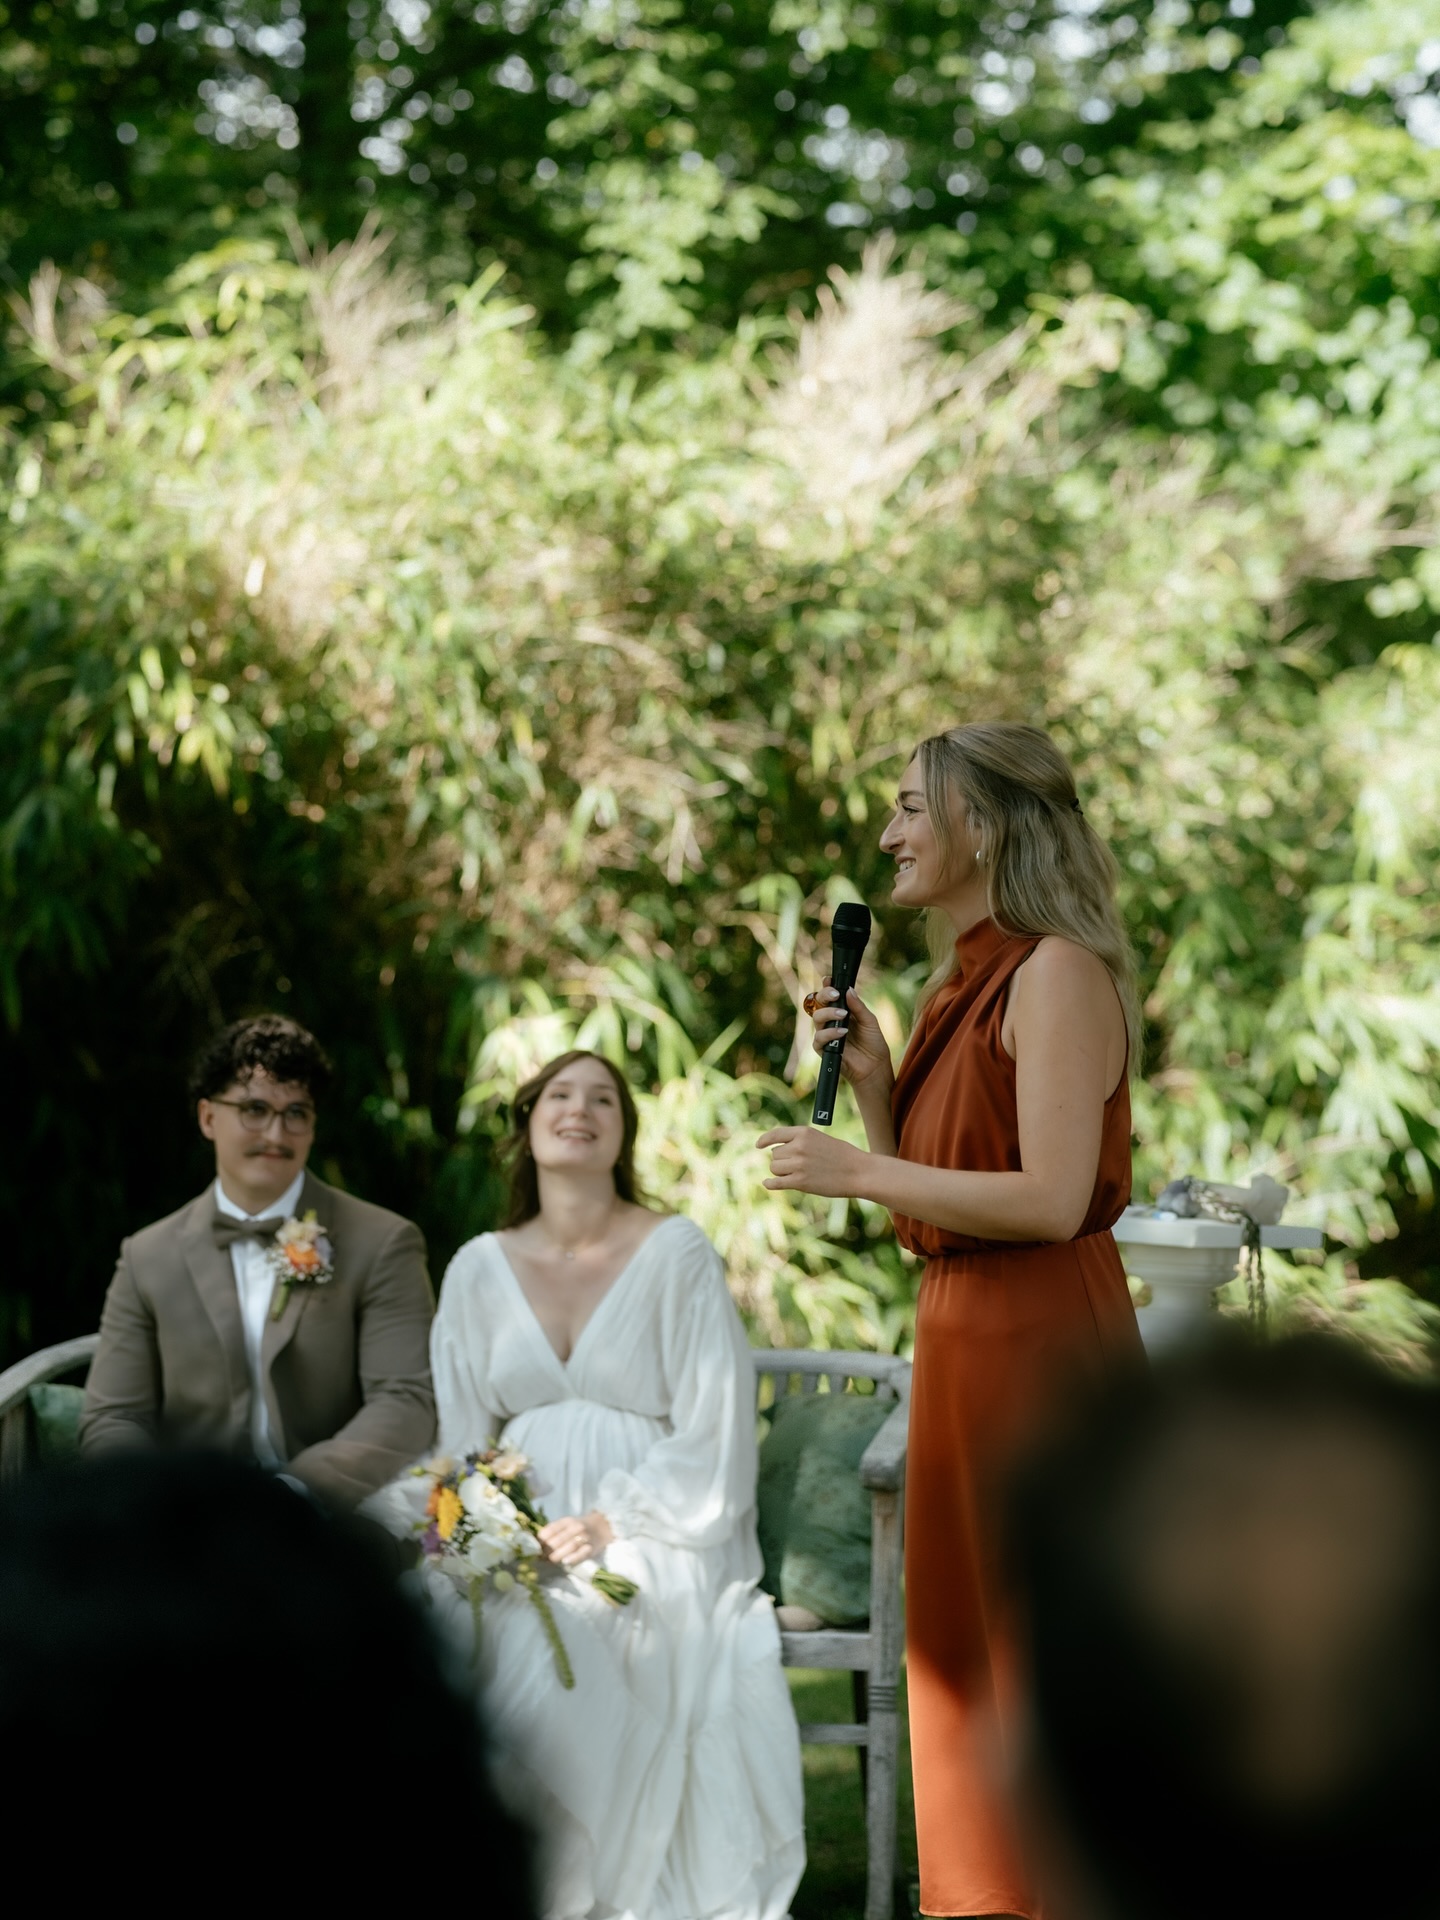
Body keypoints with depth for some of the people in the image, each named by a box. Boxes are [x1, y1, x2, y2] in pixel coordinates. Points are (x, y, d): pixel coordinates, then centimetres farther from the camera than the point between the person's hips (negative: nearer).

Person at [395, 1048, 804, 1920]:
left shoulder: (678, 1255, -2)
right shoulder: (481, 1269, 10)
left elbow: (713, 1436, -5)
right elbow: (463, 1436, 12)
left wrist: (610, 1524, -15)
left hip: (651, 1543, -3)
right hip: (519, 1538, 4)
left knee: (552, 1662, -32)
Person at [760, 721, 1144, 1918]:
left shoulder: (1058, 973, -12)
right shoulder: (964, 984, 15)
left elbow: (1052, 1200, -21)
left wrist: (862, 1173, -15)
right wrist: (874, 1085, 5)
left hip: (1042, 1344, -9)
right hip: (963, 1333, 9)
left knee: (1041, 1651, -3)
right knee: (963, 1647, 13)